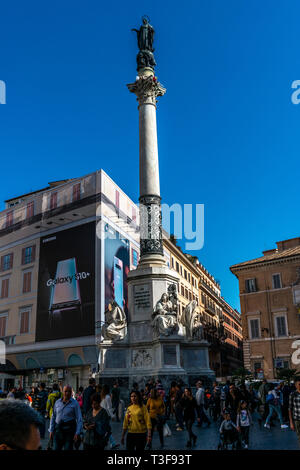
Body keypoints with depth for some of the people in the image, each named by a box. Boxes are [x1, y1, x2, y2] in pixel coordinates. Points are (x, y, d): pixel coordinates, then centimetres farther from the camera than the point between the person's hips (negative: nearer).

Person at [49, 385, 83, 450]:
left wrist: (77, 433, -16)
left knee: (68, 448, 0)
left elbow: (79, 419, -9)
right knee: (56, 448, 7)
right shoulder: (57, 402, 6)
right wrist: (51, 430, 7)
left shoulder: (75, 403, -6)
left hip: (69, 429, -3)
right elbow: (53, 417, 11)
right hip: (58, 429, 3)